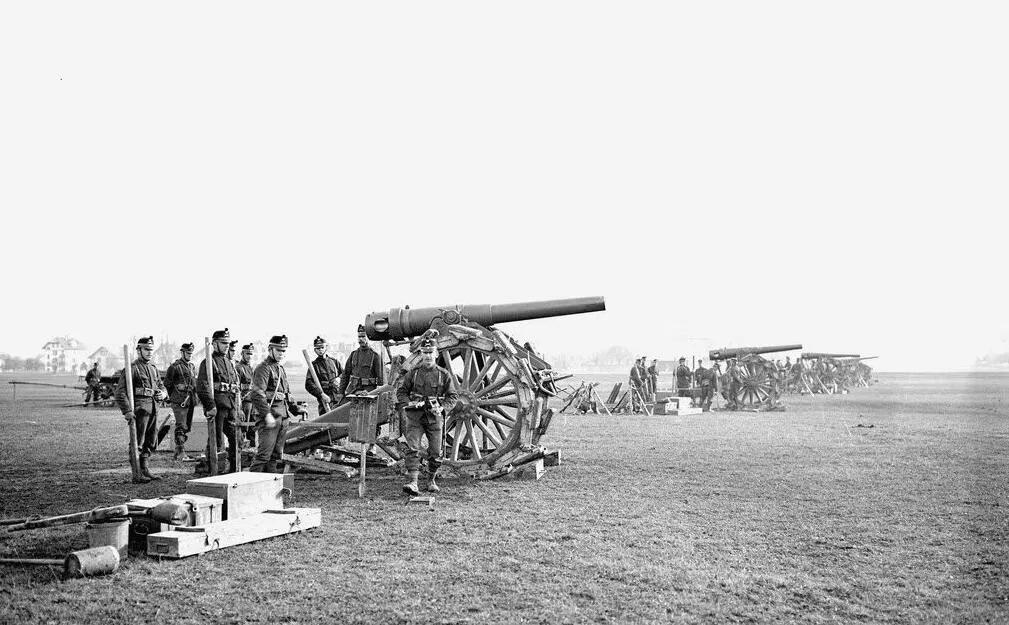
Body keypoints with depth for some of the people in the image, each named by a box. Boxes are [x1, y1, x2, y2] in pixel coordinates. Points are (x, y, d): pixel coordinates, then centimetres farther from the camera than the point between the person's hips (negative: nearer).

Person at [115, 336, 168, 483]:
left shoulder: (153, 368, 17)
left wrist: (163, 393, 1)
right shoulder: (132, 368, -8)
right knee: (137, 442, -5)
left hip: (153, 409, 8)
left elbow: (161, 385, 26)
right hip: (139, 409, -8)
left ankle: (145, 469, 24)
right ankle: (136, 474, -2)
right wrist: (126, 411, -20)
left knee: (150, 442, 13)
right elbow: (120, 391, -13)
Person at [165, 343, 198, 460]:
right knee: (181, 427, -12)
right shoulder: (175, 366, -7)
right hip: (179, 401, -8)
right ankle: (180, 452, -13)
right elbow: (167, 383, -3)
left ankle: (178, 451, 18)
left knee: (187, 427, 10)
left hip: (191, 401, 8)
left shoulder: (192, 367, 16)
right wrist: (173, 397, 3)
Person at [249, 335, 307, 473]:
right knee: (264, 453, -13)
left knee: (276, 454, 9)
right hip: (270, 415, -9)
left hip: (283, 416, 9)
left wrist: (296, 409, 18)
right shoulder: (263, 368, -8)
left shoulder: (281, 369, 21)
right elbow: (257, 394, -19)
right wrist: (267, 414, -26)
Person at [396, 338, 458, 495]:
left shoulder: (444, 375, 2)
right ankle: (413, 483, -17)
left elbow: (453, 396, 4)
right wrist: (407, 403, -9)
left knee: (436, 452, 6)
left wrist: (443, 408, -12)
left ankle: (431, 481, 27)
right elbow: (401, 391, 10)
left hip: (434, 417, 1)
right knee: (412, 449, -13)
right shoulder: (413, 373, 3)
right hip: (415, 417, -1)